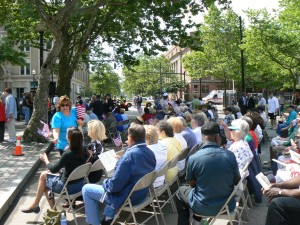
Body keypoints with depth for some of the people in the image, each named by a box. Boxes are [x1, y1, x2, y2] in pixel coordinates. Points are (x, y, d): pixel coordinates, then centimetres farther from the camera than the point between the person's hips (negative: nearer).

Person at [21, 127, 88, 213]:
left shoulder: (68, 153, -26)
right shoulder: (83, 151, -7)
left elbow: (54, 169, -11)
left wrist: (45, 160, 4)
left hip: (69, 187, -7)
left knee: (44, 176, 15)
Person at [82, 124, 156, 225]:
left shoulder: (129, 155, -28)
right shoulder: (150, 153, -3)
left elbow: (114, 185, -24)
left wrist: (105, 182, -3)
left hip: (126, 197, -8)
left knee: (86, 189, 7)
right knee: (109, 182, 33)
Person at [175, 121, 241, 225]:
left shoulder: (193, 158, -19)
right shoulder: (230, 155, -14)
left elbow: (192, 184, -3)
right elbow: (237, 181, 0)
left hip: (203, 208, -3)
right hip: (227, 206, 3)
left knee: (181, 191, 26)